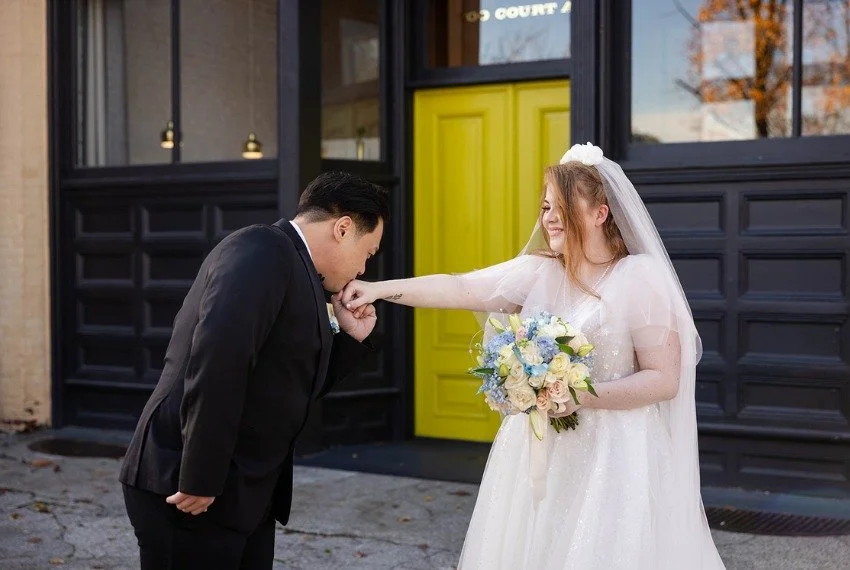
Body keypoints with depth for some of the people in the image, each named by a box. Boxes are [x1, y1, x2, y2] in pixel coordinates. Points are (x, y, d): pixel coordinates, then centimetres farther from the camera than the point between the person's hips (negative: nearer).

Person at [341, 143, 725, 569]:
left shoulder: (641, 278, -9)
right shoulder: (539, 273, 5)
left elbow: (665, 380, -12)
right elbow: (462, 289, -4)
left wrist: (584, 395, -20)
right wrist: (381, 289, -14)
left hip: (613, 460, -5)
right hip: (539, 453, 5)